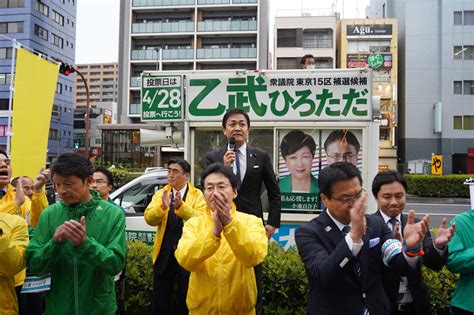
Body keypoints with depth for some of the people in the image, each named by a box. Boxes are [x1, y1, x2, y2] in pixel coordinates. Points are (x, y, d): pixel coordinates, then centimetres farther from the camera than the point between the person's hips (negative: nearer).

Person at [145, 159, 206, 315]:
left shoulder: (197, 195, -3)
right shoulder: (160, 194, 4)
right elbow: (149, 219, -8)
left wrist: (181, 206, -31)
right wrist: (162, 207, -27)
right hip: (164, 254, 3)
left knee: (187, 301, 13)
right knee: (160, 300, 14)